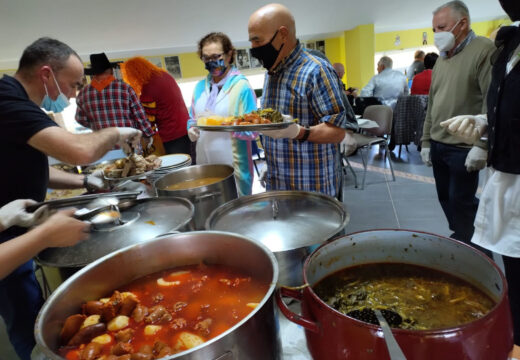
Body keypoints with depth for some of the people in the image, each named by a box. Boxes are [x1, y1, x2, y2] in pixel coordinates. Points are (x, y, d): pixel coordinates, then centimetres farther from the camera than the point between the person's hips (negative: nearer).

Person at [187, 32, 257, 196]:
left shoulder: (241, 86, -7)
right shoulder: (200, 86, 10)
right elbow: (192, 119, 20)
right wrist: (192, 130, -2)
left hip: (234, 168, -5)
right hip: (204, 164, 5)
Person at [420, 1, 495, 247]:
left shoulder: (484, 50, -8)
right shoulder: (442, 59, 16)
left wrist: (482, 145, -21)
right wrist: (426, 141, 15)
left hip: (463, 149, -7)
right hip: (438, 146, 8)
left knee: (461, 203, 0)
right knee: (446, 198, 14)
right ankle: (459, 239, 30)